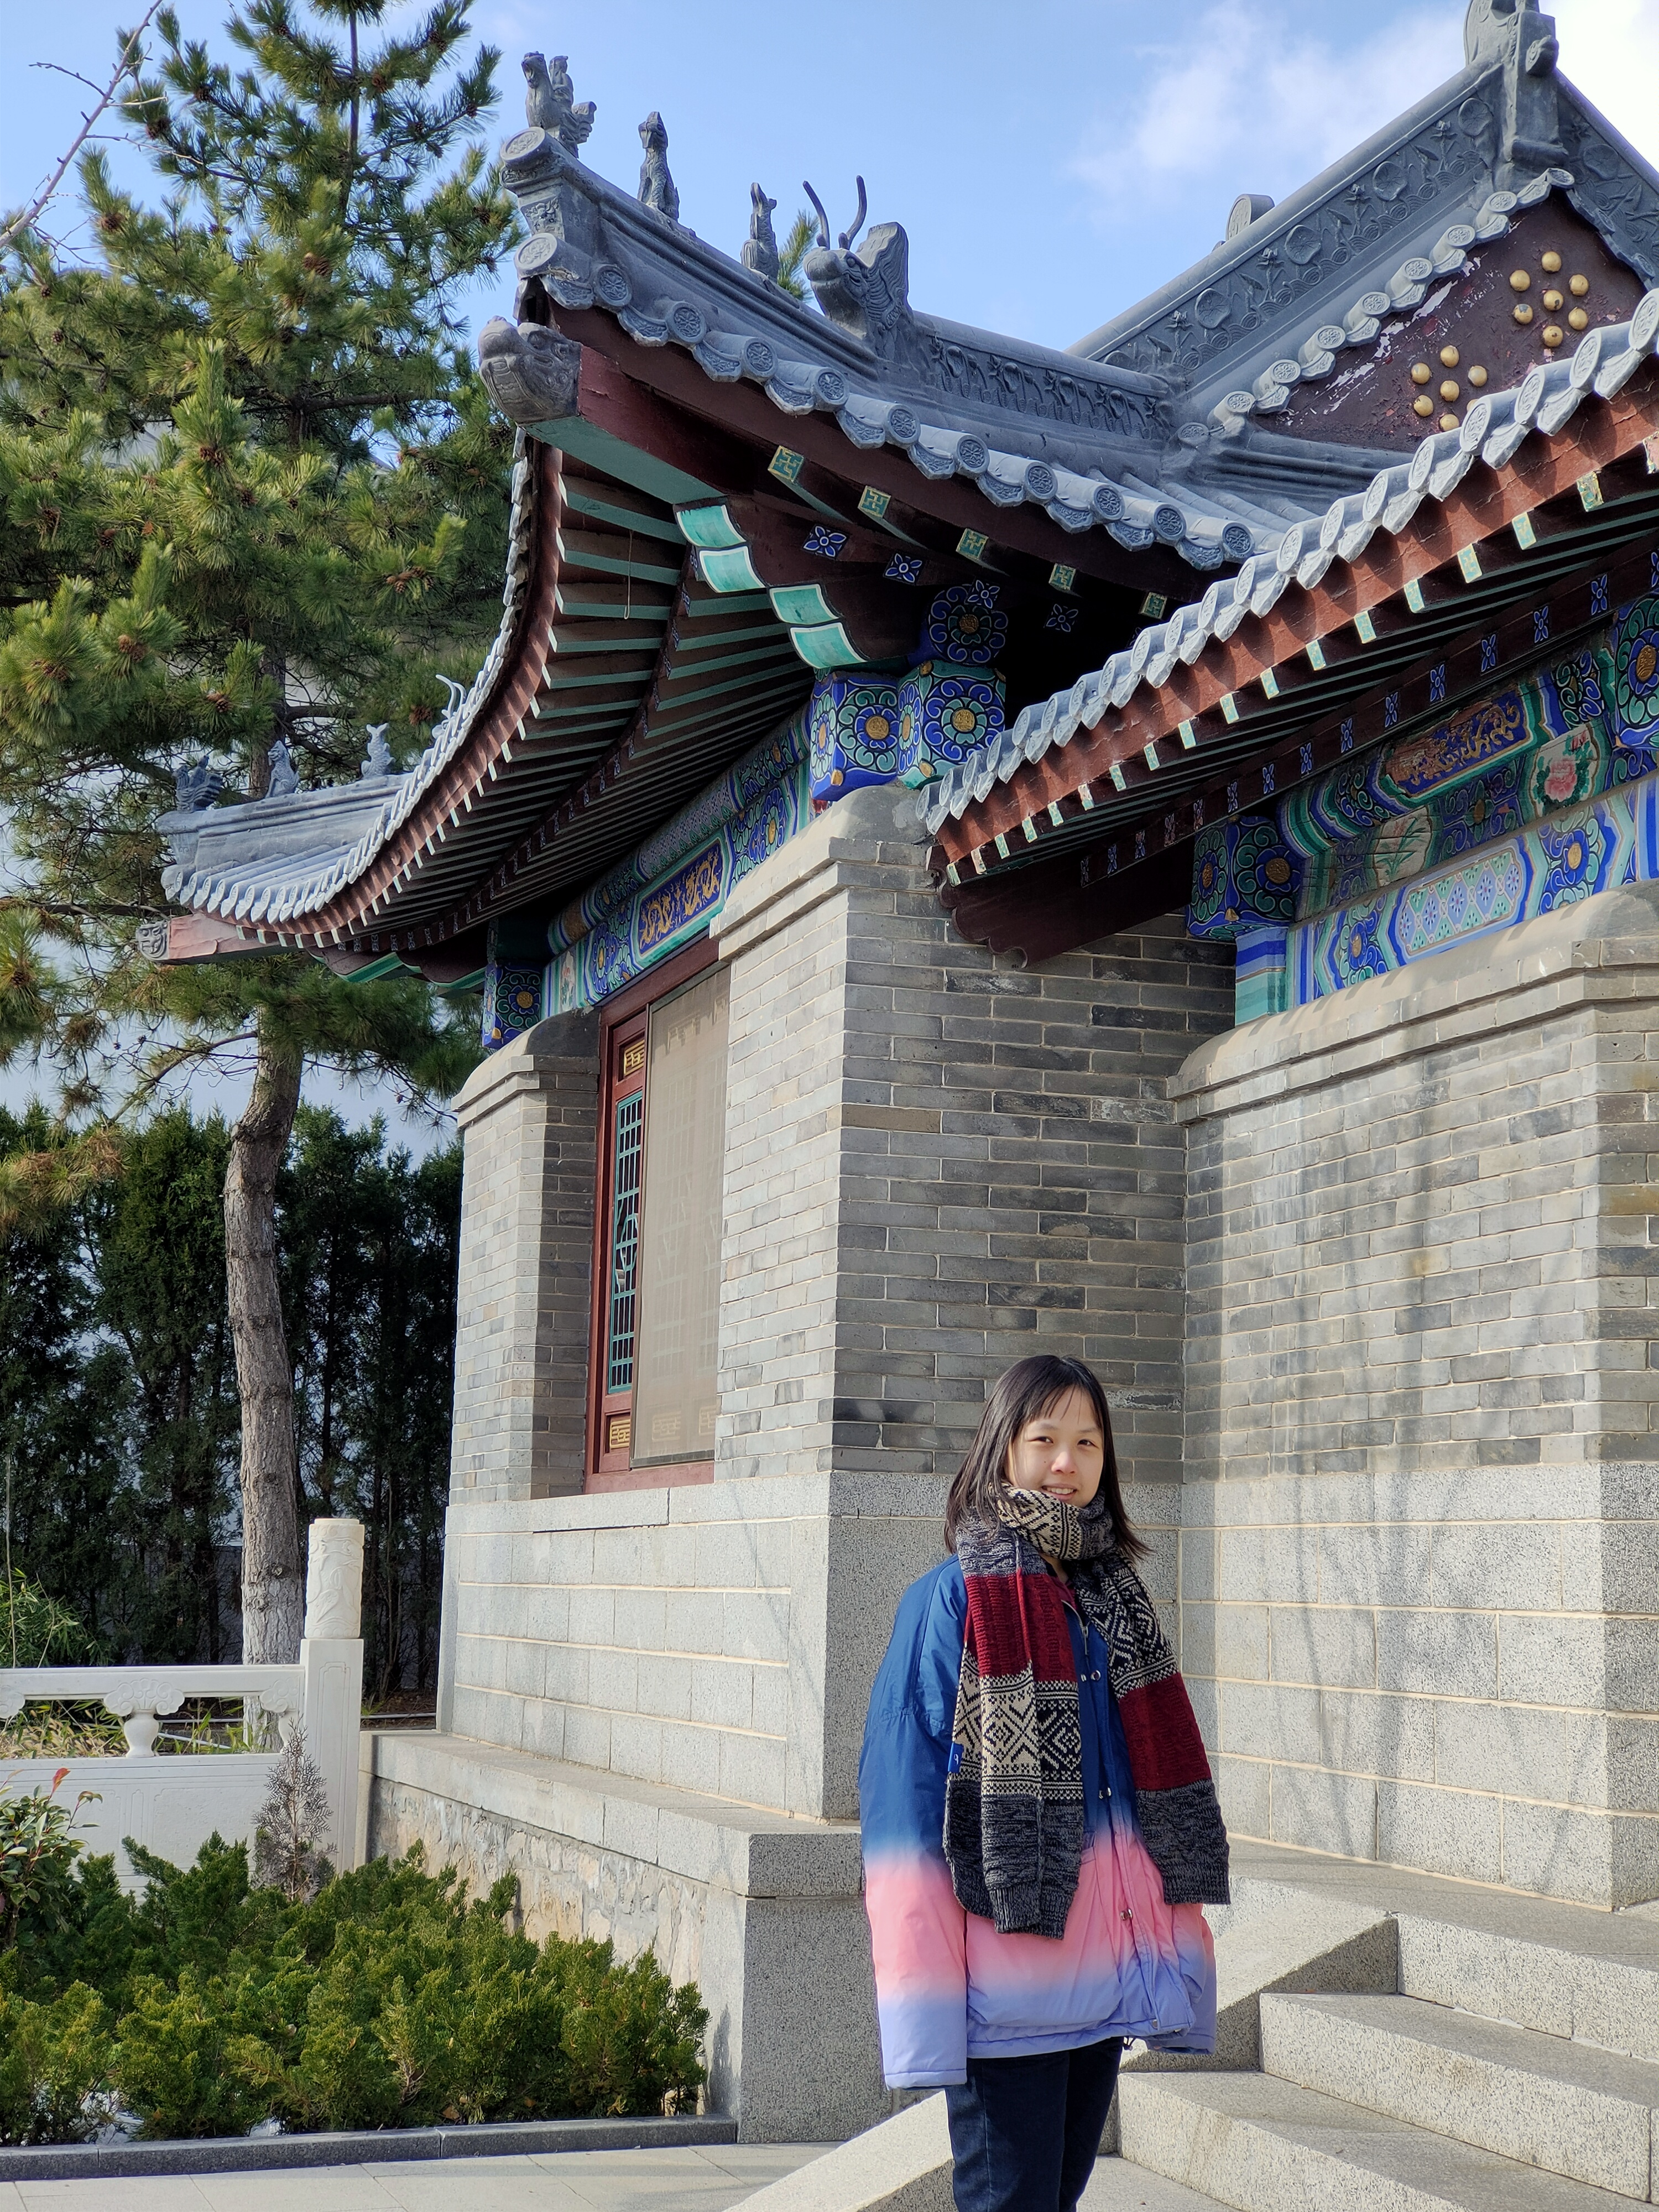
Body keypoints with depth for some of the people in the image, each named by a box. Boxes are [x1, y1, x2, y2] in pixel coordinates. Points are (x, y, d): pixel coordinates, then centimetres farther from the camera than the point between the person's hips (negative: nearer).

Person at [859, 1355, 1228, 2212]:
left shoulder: (1116, 1601, 11)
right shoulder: (953, 1603, -8)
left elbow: (1163, 1790, 13)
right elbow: (904, 1803, -11)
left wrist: (1172, 1962, 7)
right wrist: (923, 2009, -17)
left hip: (1103, 1984, 6)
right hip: (1003, 1993, -6)